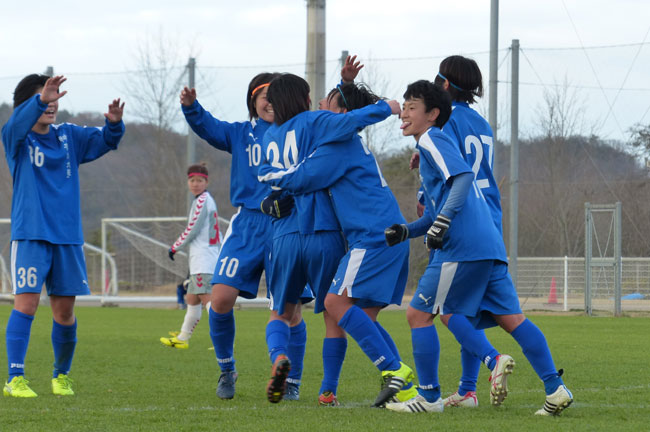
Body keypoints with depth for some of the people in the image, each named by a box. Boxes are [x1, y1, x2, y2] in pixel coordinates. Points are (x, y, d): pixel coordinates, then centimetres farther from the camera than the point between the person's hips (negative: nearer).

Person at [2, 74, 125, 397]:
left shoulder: (69, 137, 11)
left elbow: (104, 141, 6)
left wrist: (113, 123, -17)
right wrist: (40, 100, -42)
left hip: (67, 237, 4)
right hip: (30, 234, -4)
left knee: (64, 310, 6)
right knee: (26, 301, -14)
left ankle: (61, 376, 24)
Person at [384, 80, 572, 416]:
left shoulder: (432, 140, -1)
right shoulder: (434, 145, 28)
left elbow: (464, 176, -18)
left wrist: (441, 222, -25)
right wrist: (405, 232, 33)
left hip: (462, 248, -9)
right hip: (489, 246, 9)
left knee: (418, 314, -2)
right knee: (510, 317, 6)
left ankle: (429, 397, 0)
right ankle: (555, 389, -2)